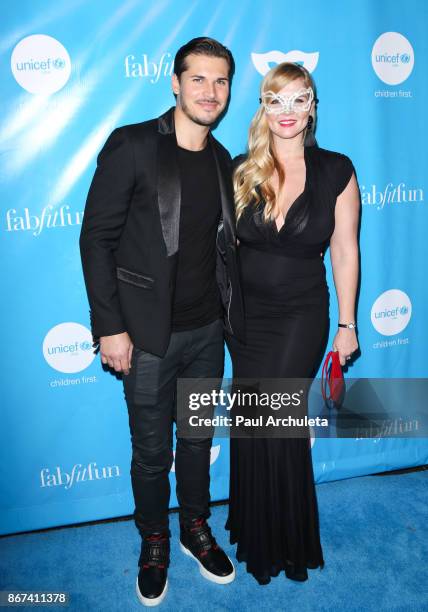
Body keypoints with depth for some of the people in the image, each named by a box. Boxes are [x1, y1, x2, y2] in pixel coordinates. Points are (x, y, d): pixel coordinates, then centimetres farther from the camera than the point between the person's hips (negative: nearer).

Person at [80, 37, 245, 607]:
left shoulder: (222, 160, 7)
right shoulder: (131, 145, -10)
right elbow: (96, 237, -11)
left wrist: (231, 314, 8)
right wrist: (110, 326, -14)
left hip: (207, 331, 5)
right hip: (149, 335, -4)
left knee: (198, 440, 19)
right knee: (153, 452, 12)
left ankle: (196, 528, 43)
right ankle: (154, 542, 38)